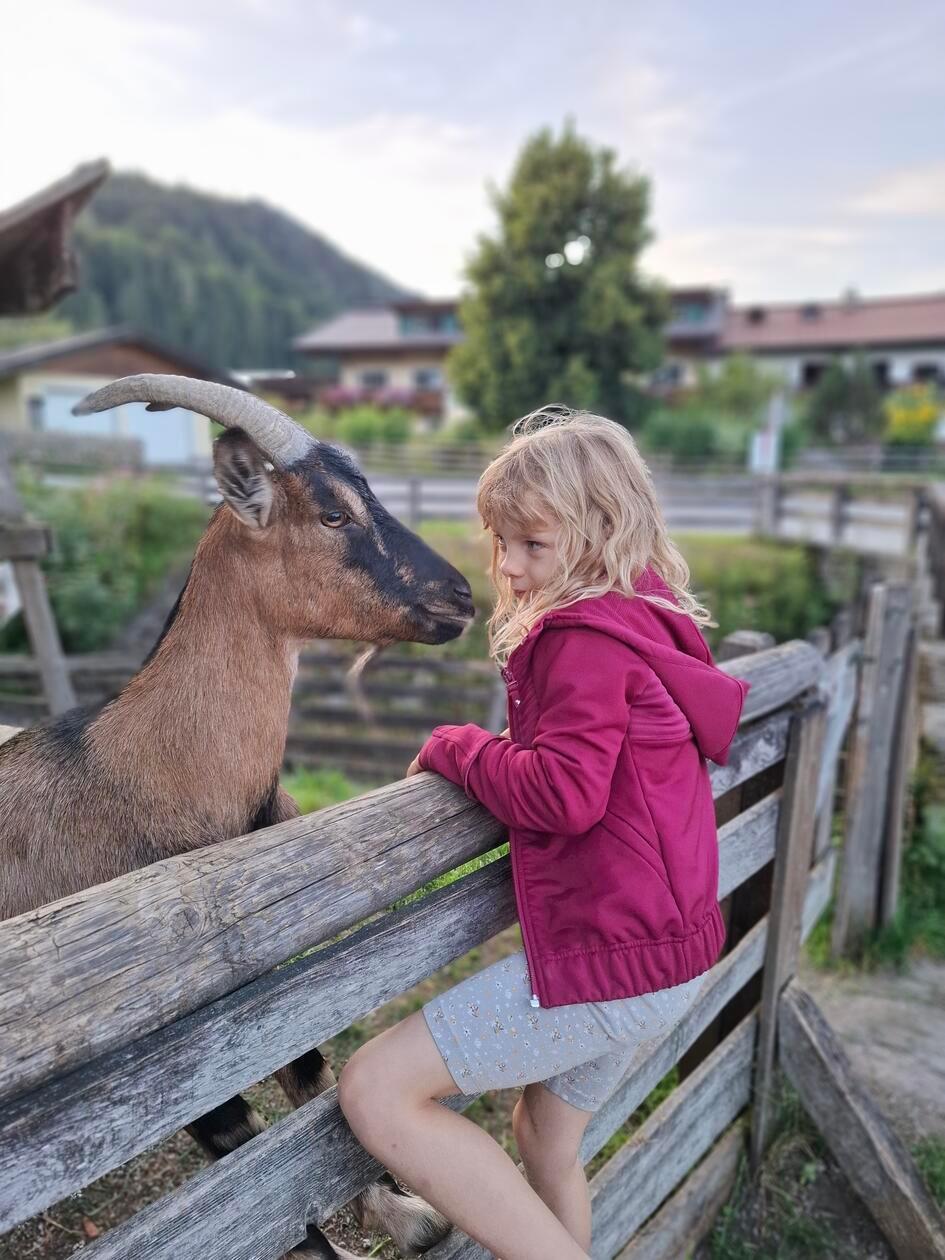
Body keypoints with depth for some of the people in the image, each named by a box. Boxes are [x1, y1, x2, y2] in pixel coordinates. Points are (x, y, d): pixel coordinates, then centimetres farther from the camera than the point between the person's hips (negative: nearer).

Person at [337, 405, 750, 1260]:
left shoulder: (587, 638, -17)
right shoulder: (645, 625, 12)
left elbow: (564, 791, -27)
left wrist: (456, 748, -11)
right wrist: (487, 754, 6)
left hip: (610, 959, -10)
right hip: (666, 946, 10)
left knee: (375, 1092, -8)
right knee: (545, 1148, 25)